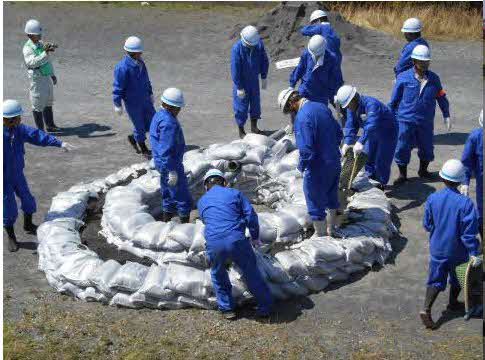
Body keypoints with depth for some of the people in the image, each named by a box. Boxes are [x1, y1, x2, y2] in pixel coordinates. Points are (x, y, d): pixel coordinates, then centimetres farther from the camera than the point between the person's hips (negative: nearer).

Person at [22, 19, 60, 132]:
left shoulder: (41, 44, 8)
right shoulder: (27, 48, -18)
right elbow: (32, 62, -35)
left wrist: (52, 74, 25)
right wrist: (45, 53, -42)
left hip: (47, 77, 9)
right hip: (37, 79, -9)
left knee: (48, 103, 19)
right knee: (38, 105, 0)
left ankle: (50, 125, 31)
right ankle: (40, 130, 7)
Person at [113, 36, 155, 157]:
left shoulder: (140, 63, 1)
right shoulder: (122, 67, -25)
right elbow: (118, 87, -19)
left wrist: (150, 93, 22)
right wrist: (117, 105, -15)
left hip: (145, 99, 8)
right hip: (132, 103, -8)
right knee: (139, 125, 7)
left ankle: (133, 138, 34)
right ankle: (143, 148, 31)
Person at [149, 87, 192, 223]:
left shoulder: (159, 115, 8)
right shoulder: (168, 123, -25)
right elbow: (167, 150, -26)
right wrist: (172, 171, -22)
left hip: (162, 163, 10)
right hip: (171, 164, -10)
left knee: (168, 195, 21)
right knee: (183, 198, 0)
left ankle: (166, 222, 30)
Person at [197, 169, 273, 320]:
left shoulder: (202, 201, 21)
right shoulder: (235, 193, 14)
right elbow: (251, 216, 6)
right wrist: (255, 237, 19)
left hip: (214, 244, 1)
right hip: (237, 240, -1)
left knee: (218, 275, 27)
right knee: (251, 273, 18)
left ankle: (227, 309, 30)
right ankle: (265, 306, 27)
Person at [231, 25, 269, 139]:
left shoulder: (259, 44, -14)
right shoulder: (237, 48, -26)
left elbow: (264, 61, 2)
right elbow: (235, 69, -22)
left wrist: (264, 77, 3)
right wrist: (239, 87, -19)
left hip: (254, 79, 5)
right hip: (241, 81, -5)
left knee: (255, 102, 16)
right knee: (241, 105, 3)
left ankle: (254, 127, 34)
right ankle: (241, 131, 20)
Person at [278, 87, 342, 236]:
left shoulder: (302, 117, -24)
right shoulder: (321, 107, 2)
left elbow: (306, 149, -27)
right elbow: (339, 132, 11)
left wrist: (302, 167, -11)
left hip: (318, 168, -8)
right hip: (335, 161, 8)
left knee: (315, 202, 11)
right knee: (332, 196, 24)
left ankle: (319, 234, 26)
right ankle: (331, 230, 41)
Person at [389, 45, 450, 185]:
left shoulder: (434, 79, 1)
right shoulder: (404, 78, -7)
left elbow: (441, 98, 11)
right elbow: (394, 100, 2)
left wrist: (446, 116, 10)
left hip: (426, 122, 3)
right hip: (406, 121, -3)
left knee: (426, 147, 14)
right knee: (402, 148, 1)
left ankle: (423, 170, 38)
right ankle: (402, 175, 20)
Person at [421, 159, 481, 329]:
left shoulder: (432, 199, -12)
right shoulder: (465, 203, -22)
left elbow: (427, 224, -1)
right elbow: (469, 232, -20)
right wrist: (474, 253, -14)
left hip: (437, 248, 2)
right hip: (458, 251, -2)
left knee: (436, 280, 10)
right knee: (457, 277, 23)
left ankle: (426, 309, -5)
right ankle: (453, 303, 41)